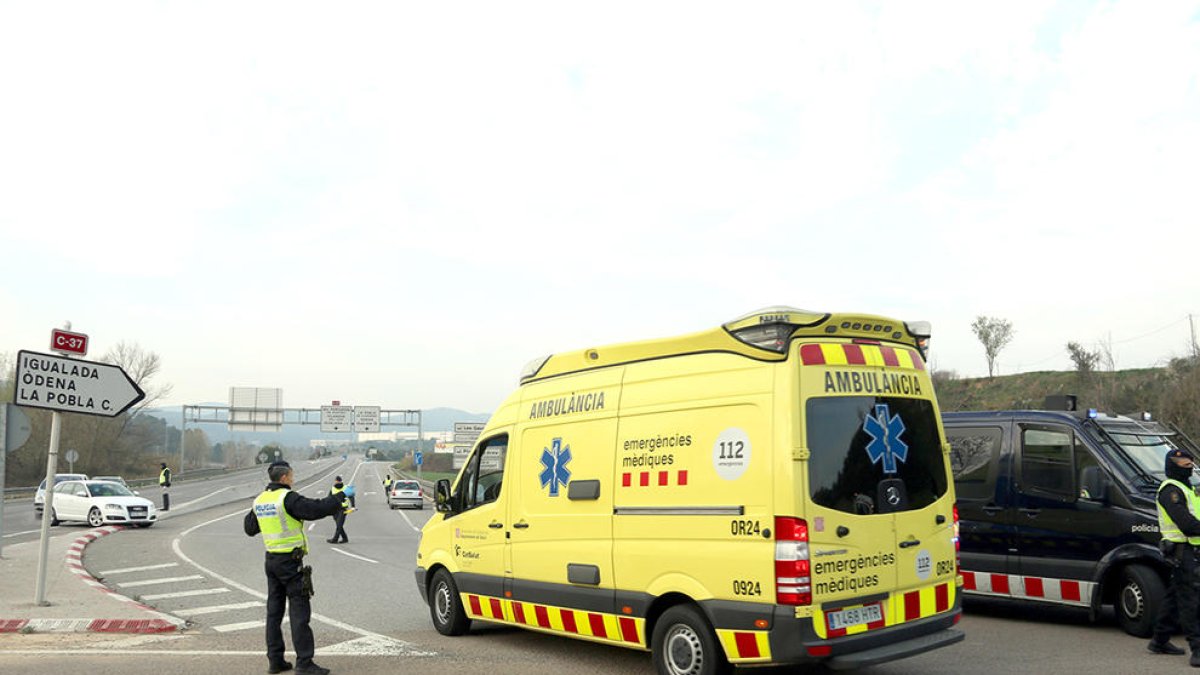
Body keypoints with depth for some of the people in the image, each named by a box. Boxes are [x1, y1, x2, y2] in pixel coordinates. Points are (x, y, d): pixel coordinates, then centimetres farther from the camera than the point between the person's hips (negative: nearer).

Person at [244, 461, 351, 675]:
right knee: (299, 611, -5)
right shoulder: (288, 498, -16)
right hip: (290, 561, -8)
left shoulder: (260, 500, 9)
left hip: (271, 559, 8)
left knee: (274, 610, 13)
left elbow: (250, 528, 21)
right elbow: (317, 509, -24)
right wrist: (342, 496, -11)